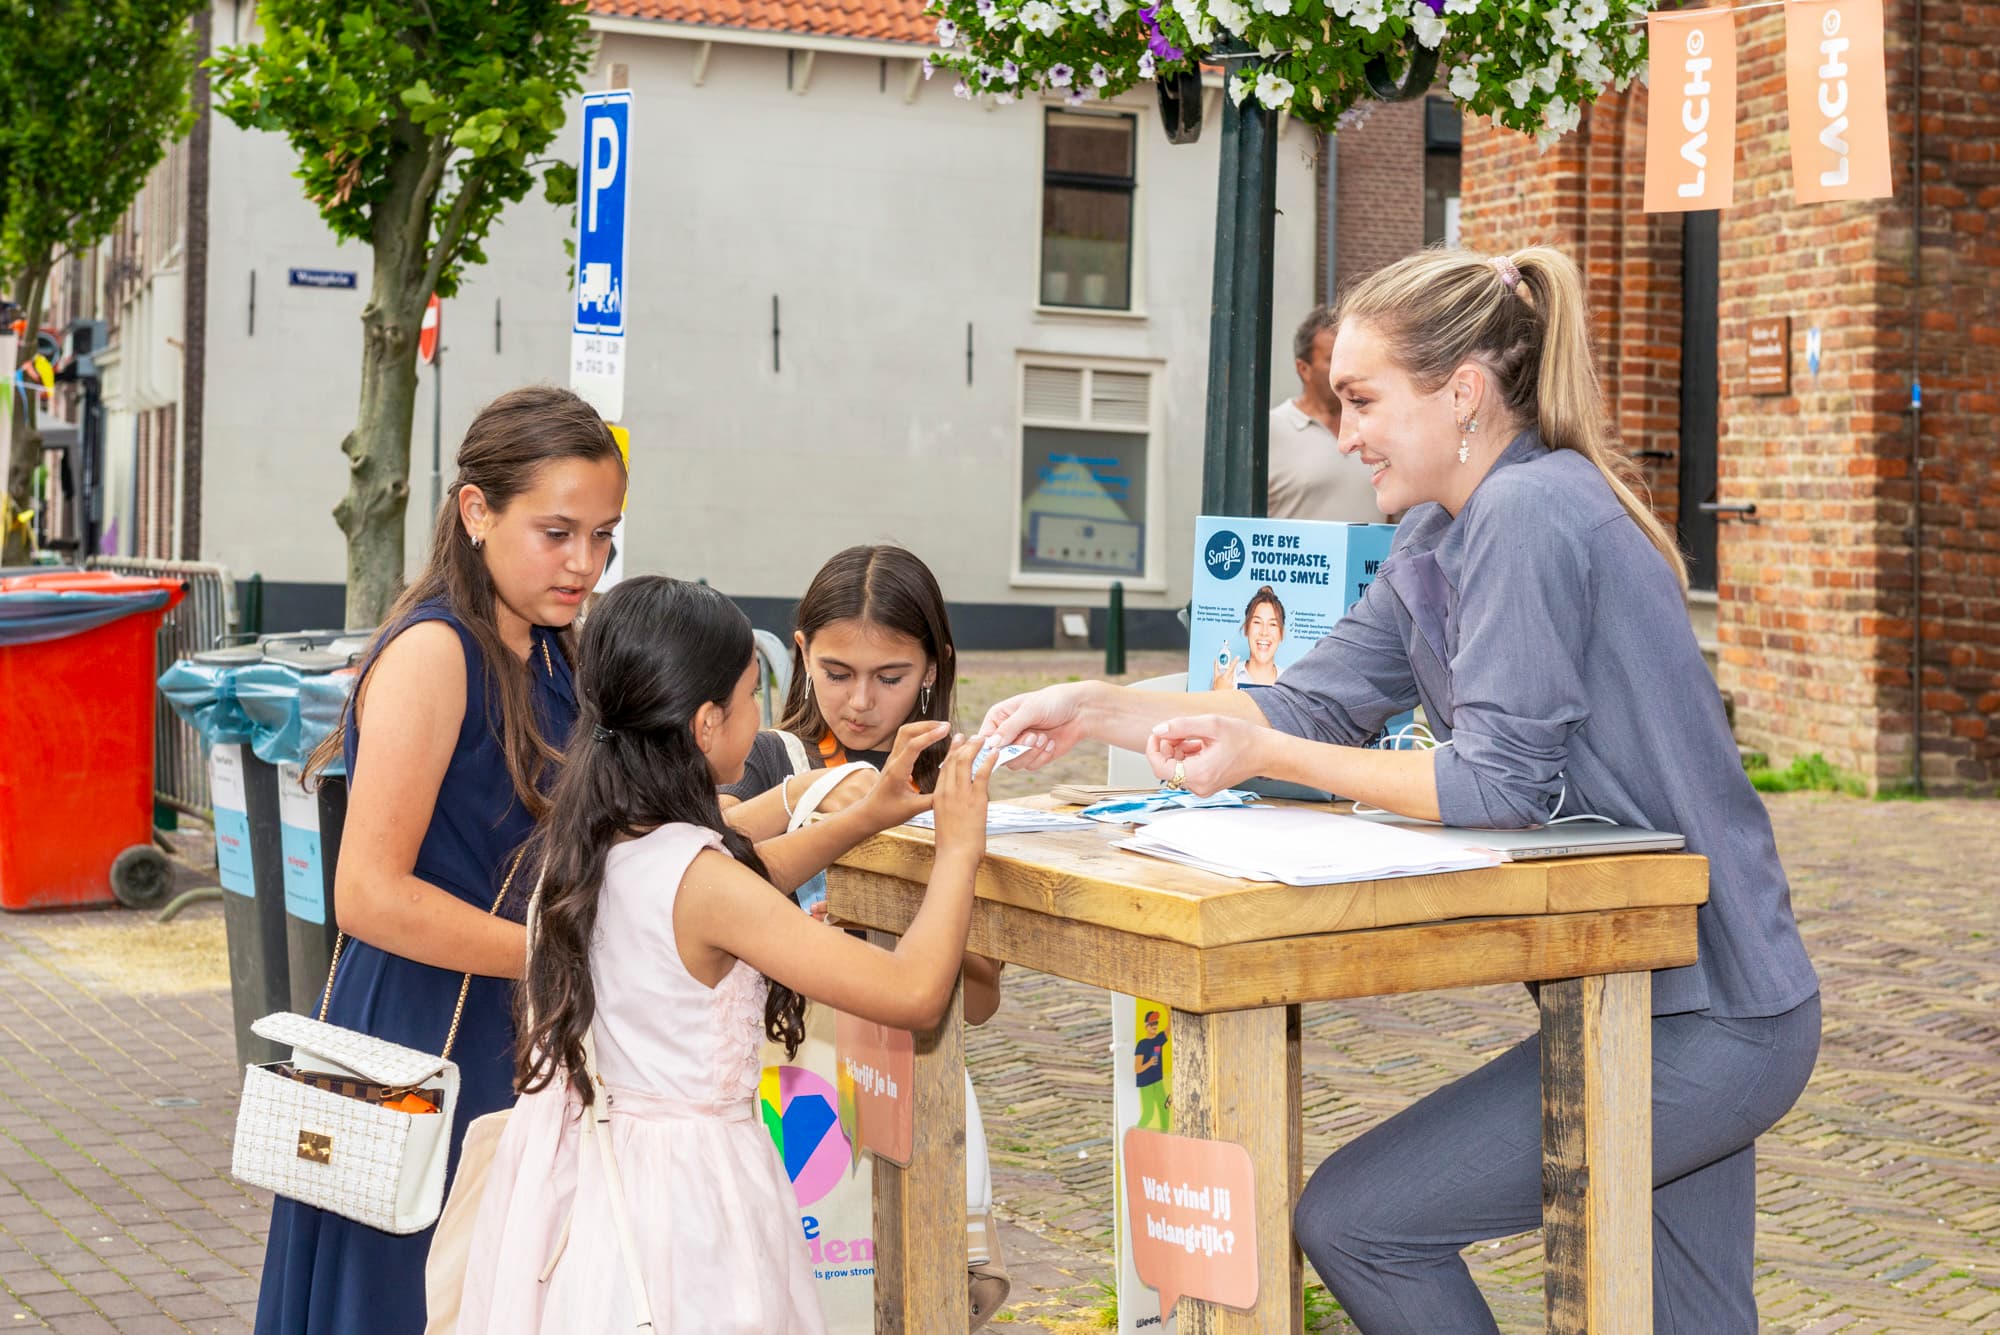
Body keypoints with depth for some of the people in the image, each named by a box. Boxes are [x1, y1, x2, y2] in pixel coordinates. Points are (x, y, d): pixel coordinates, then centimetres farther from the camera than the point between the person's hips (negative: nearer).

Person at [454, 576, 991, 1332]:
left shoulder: (574, 840, -2)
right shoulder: (702, 882, -25)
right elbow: (916, 993, -23)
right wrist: (958, 847, -9)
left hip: (573, 1158, 8)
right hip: (684, 1179, -8)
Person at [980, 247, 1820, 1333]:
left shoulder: (1528, 512, -20)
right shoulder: (1438, 536, 11)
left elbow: (1500, 784, -23)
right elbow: (1317, 702, 8)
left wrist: (1264, 758, -19)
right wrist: (1095, 710, 0)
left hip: (1702, 1025, -10)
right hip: (1691, 1001, 10)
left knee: (1350, 1221, -9)